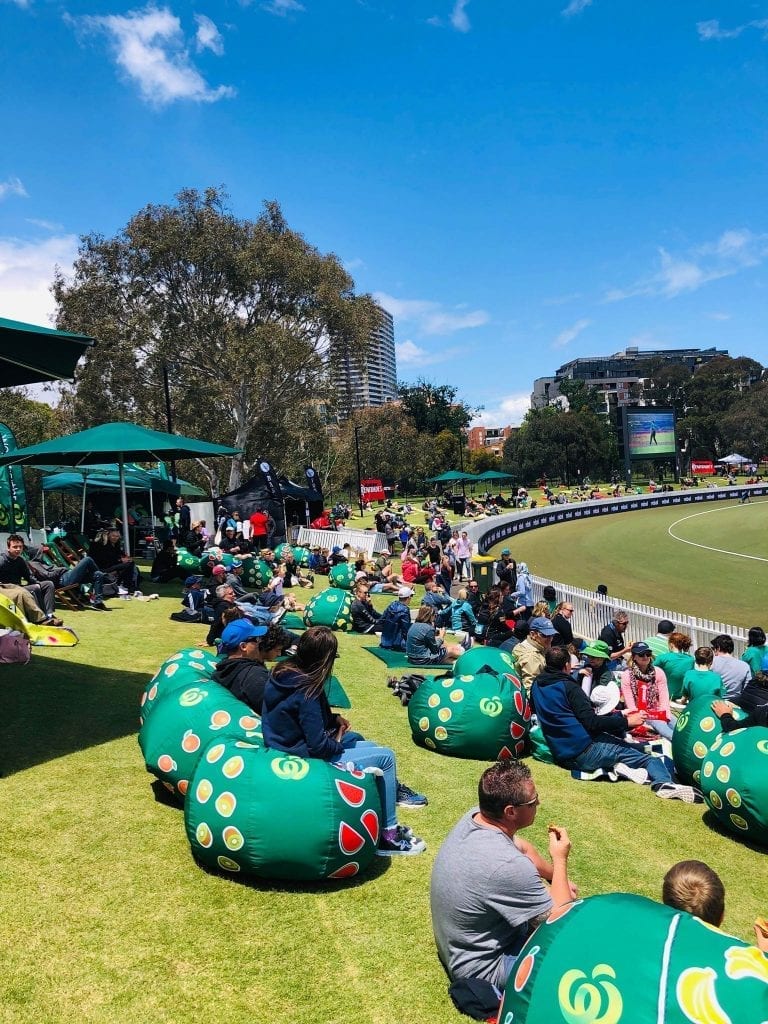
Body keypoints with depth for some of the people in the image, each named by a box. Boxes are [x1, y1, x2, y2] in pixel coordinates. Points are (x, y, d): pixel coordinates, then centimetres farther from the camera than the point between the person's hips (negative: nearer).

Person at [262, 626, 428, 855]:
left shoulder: (283, 671, -2)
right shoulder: (306, 690, -27)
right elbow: (318, 746, -26)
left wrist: (333, 719, 4)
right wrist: (338, 744, -6)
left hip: (284, 745, 9)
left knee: (356, 738, 25)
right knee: (385, 757, -4)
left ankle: (394, 790, 36)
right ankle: (387, 836, 2)